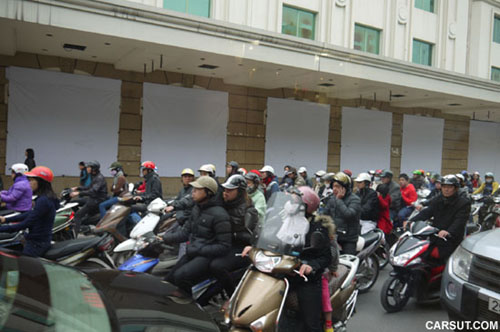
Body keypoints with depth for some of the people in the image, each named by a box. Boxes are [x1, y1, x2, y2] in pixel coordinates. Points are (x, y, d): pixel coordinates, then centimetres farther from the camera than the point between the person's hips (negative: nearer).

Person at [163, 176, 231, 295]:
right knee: (168, 280, 4)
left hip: (208, 255, -8)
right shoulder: (197, 208, 9)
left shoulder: (219, 215, -16)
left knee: (180, 276, -27)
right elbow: (186, 230, 12)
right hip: (193, 253, 8)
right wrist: (166, 238, -5)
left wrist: (198, 250, -19)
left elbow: (224, 246, -16)